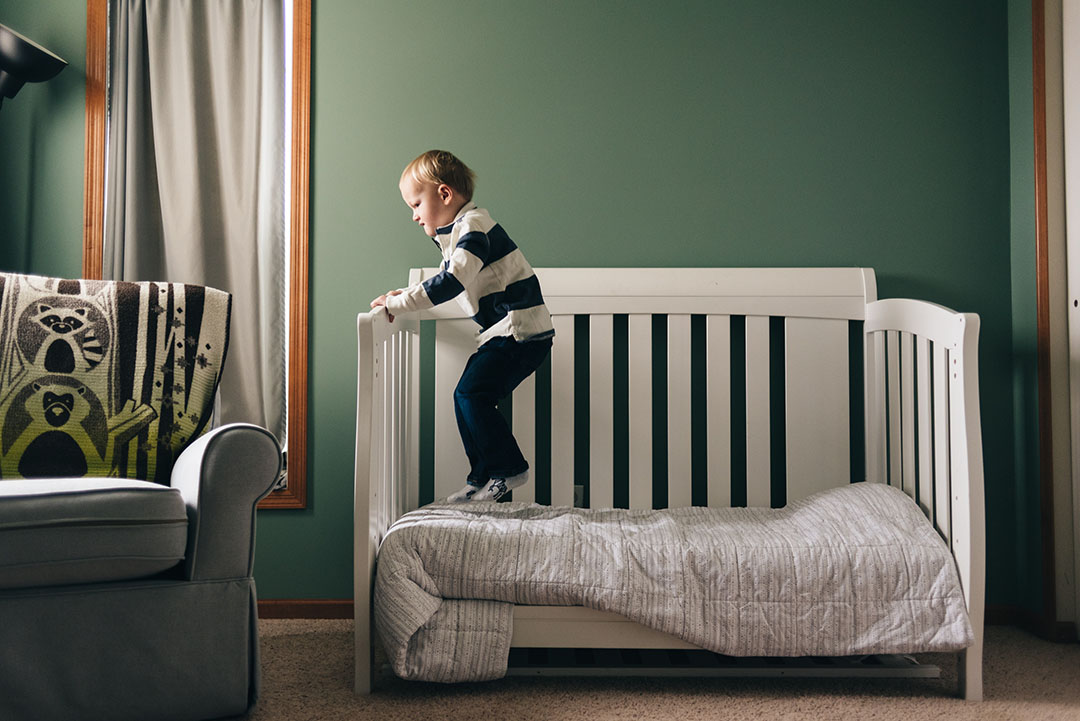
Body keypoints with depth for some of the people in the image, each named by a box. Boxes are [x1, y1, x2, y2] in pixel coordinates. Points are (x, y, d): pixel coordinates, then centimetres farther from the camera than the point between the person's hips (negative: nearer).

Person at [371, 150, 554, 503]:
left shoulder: (473, 226, -16)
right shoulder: (457, 231, 17)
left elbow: (451, 283, -27)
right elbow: (449, 278, 32)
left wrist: (398, 304, -22)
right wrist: (408, 294, 19)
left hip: (521, 331, -10)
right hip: (501, 333, 10)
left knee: (471, 394, -16)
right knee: (467, 400, 7)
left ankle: (508, 469, -7)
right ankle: (483, 479, 14)